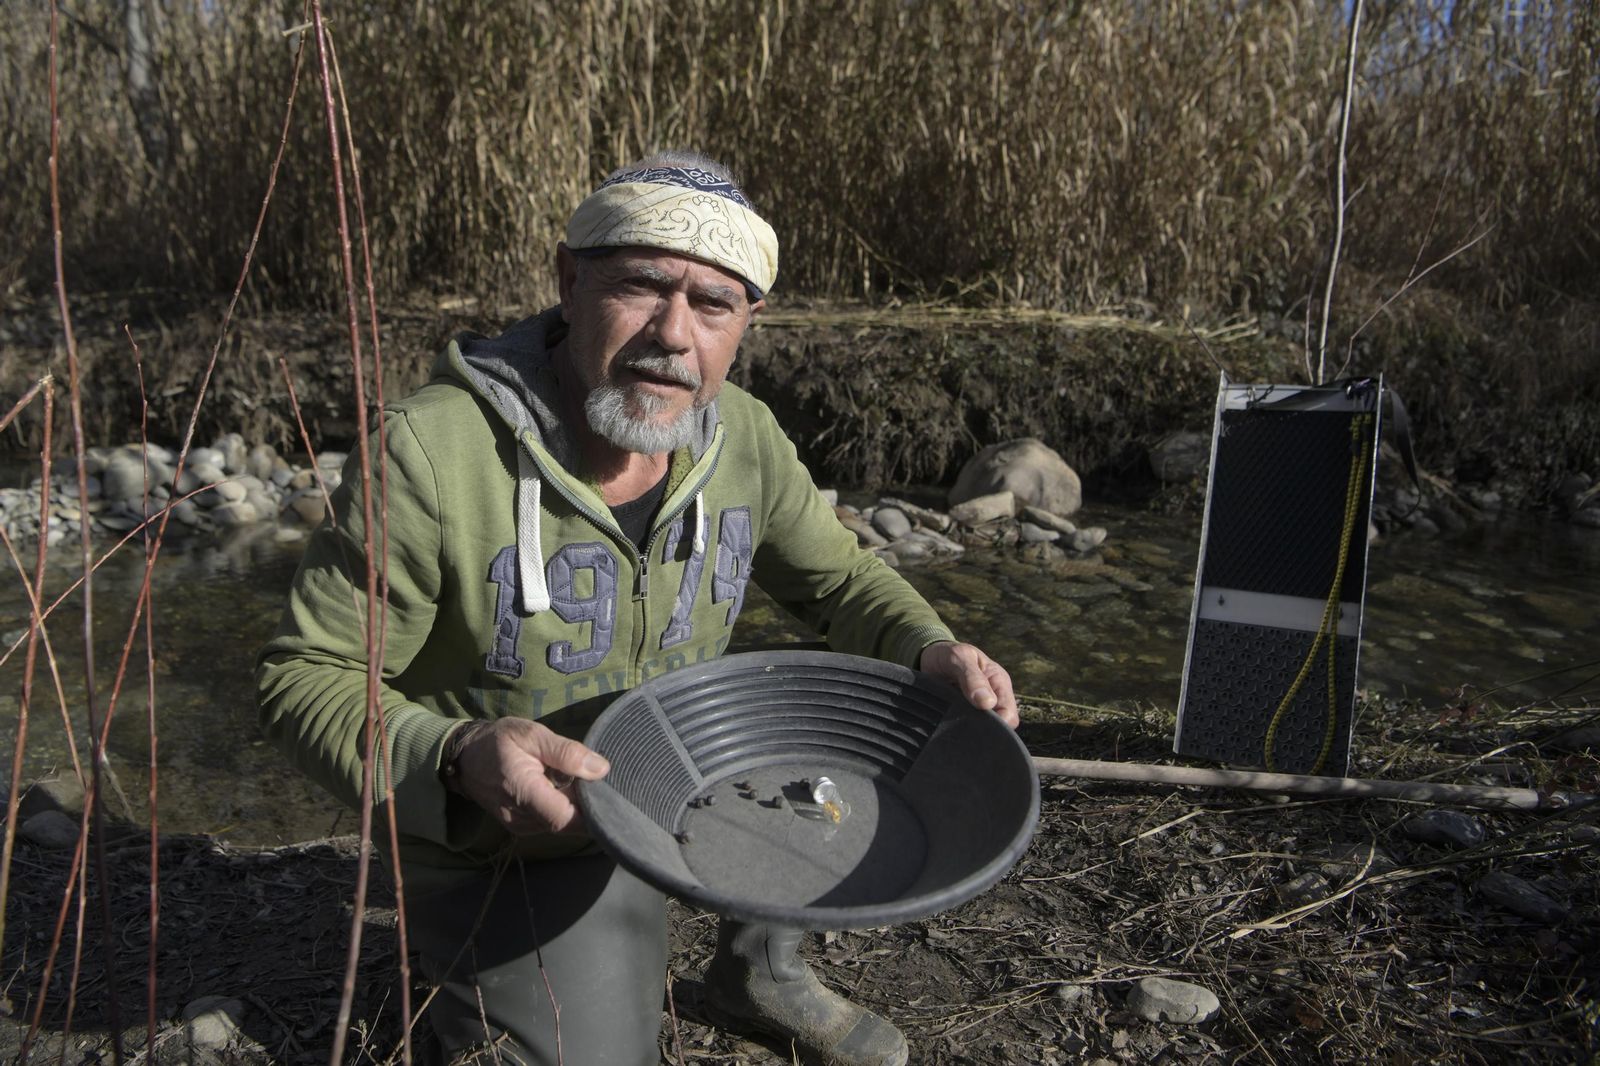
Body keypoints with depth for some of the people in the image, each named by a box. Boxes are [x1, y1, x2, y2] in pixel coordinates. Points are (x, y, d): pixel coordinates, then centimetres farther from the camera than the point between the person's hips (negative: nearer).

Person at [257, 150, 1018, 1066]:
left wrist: (929, 649, -16)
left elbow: (838, 576, 4)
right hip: (510, 849, -5)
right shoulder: (433, 450, -26)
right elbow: (303, 677, -19)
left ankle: (759, 971, 23)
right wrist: (458, 758, -37)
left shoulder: (742, 434, -11)